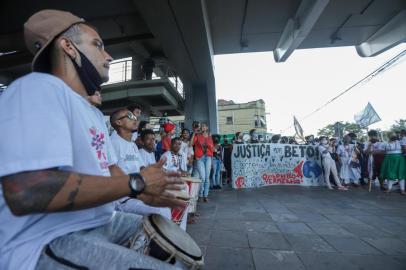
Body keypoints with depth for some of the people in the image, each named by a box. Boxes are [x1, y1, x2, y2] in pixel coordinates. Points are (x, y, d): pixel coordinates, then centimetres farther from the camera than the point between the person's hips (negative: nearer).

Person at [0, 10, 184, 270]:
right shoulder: (38, 88, -17)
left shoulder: (94, 113, 13)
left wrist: (144, 193, -5)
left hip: (101, 223, 9)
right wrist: (137, 182, -21)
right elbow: (27, 191, -30)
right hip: (49, 243, -9)